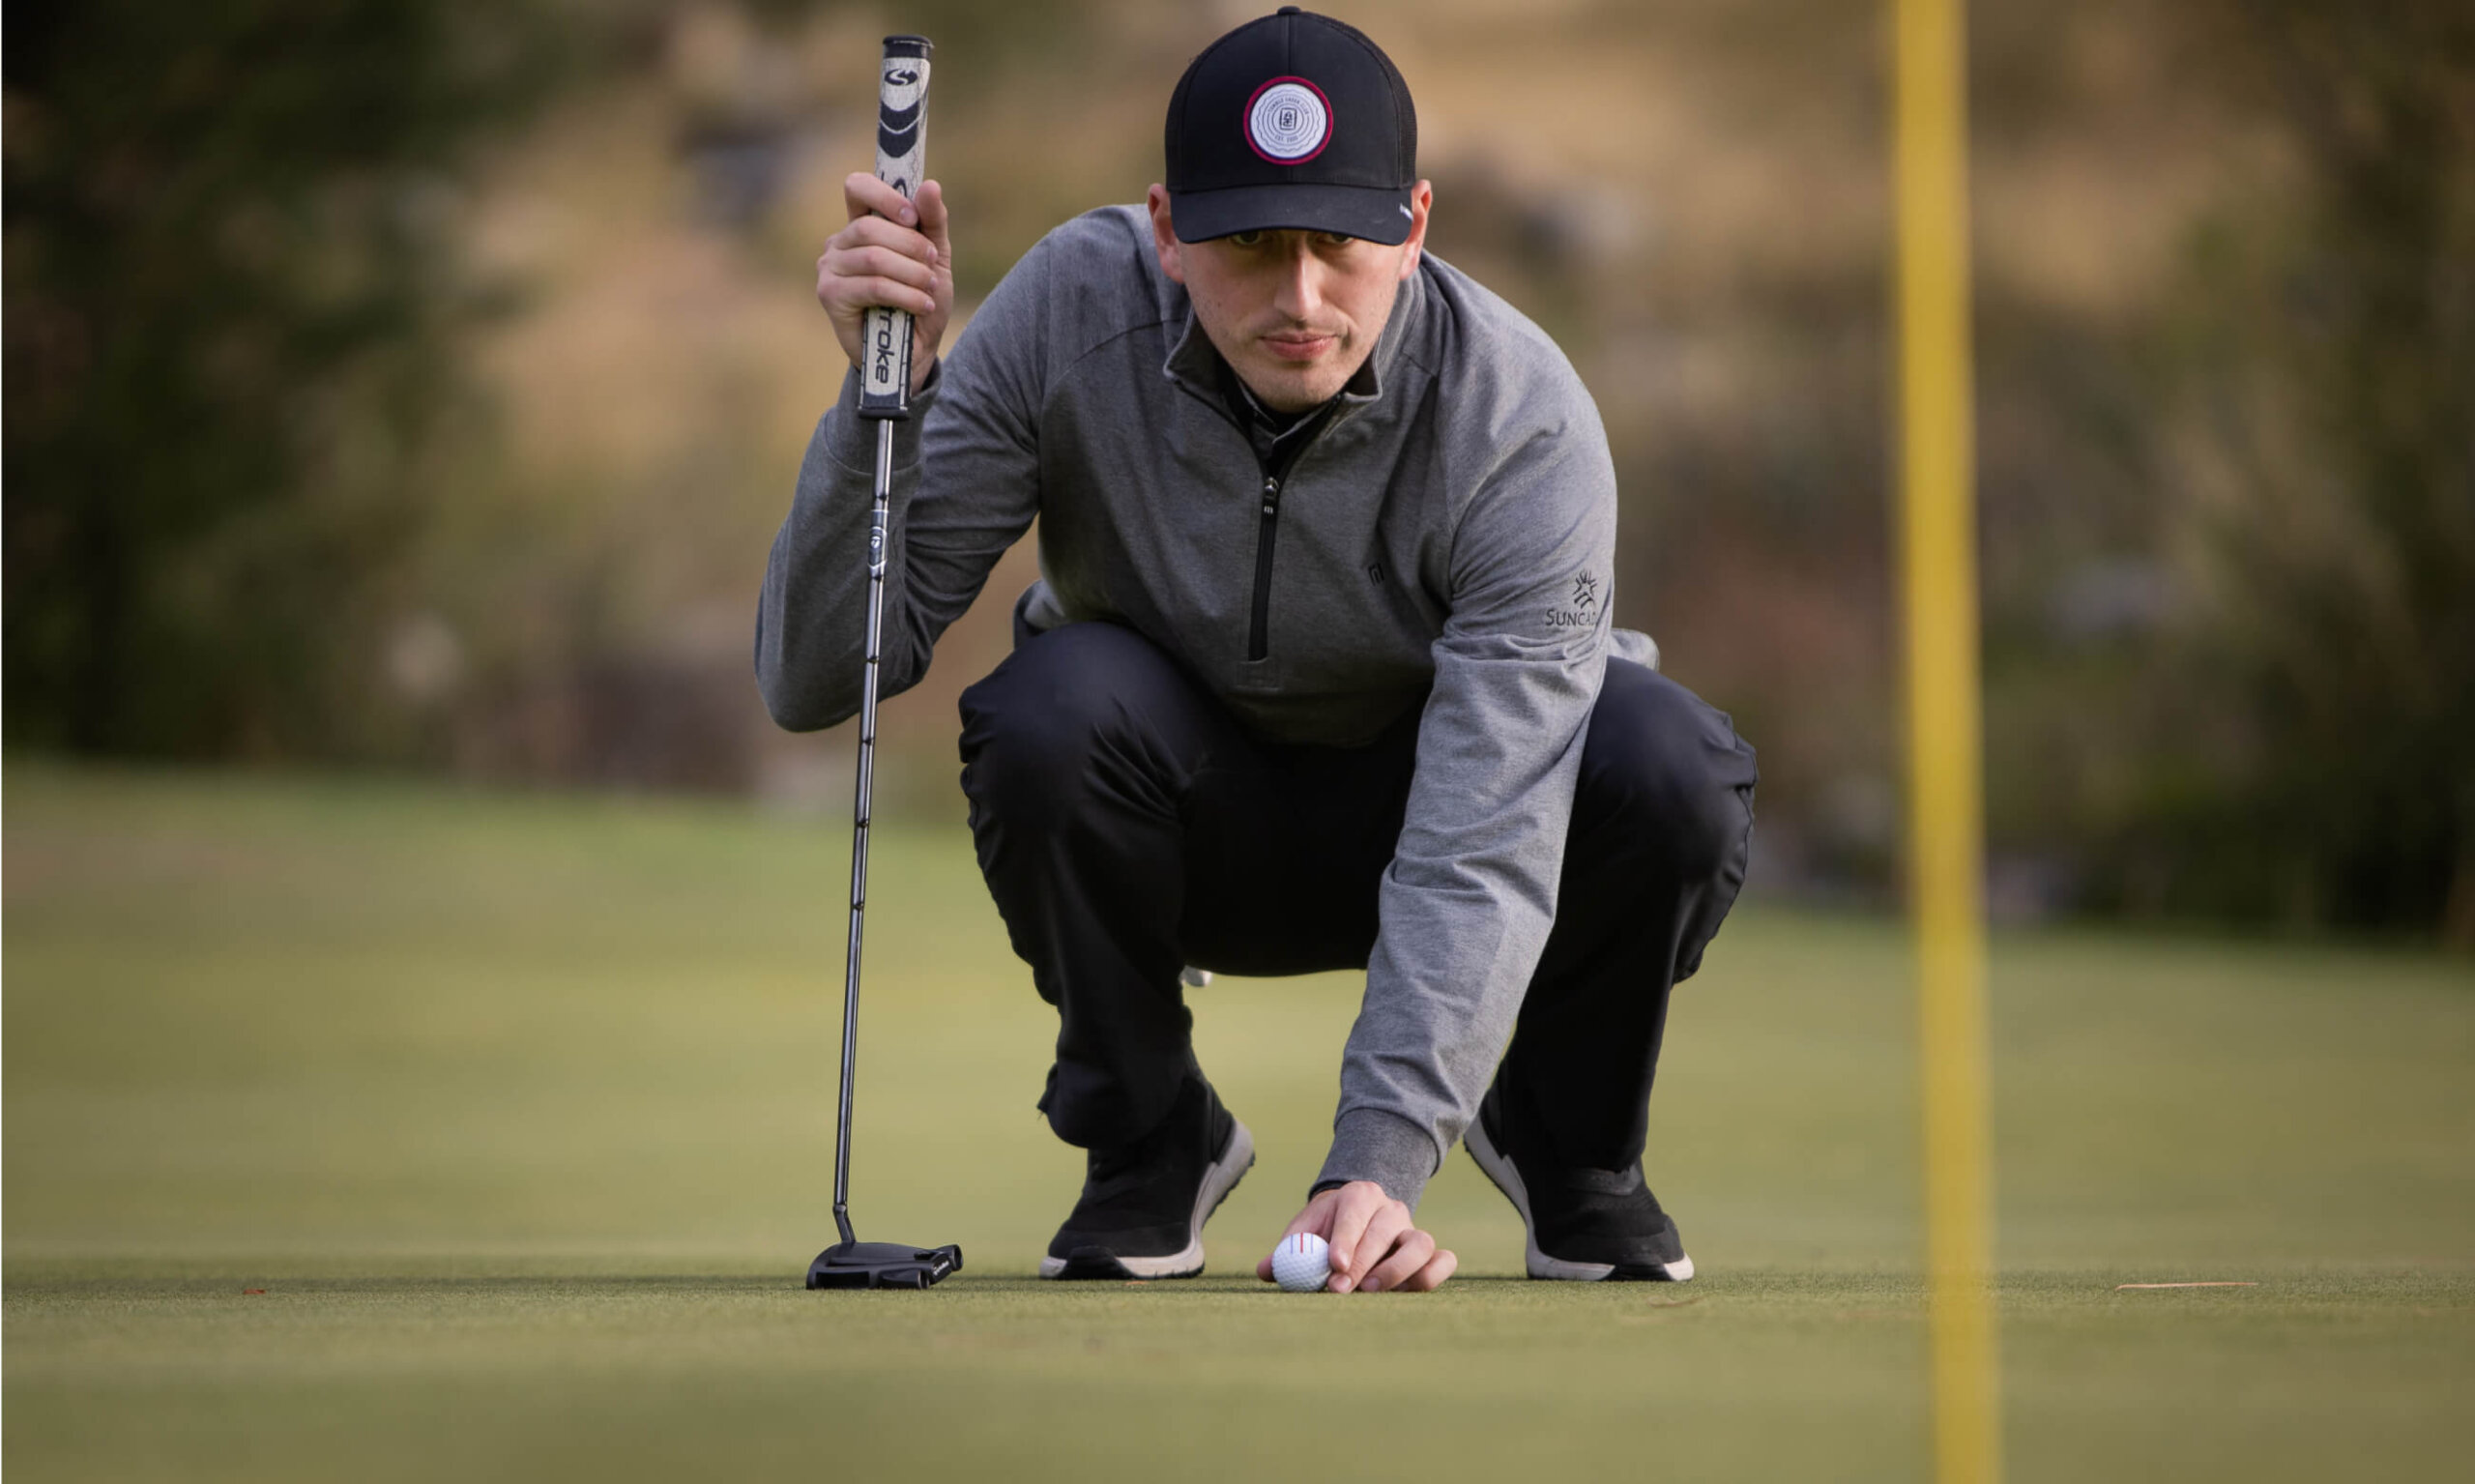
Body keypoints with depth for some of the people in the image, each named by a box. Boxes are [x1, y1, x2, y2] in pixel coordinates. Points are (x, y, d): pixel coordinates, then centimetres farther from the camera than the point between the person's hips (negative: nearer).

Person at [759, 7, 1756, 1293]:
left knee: (1667, 767, -33)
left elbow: (1481, 850, -37)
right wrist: (885, 388, -43)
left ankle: (1567, 1145, 0)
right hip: (1191, 828, 1)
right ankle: (1148, 1139, -6)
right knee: (1054, 705, -34)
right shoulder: (1067, 311, -26)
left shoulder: (1522, 426, -30)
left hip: (1433, 790, -1)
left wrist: (1379, 1162, -49)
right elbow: (817, 677, -27)